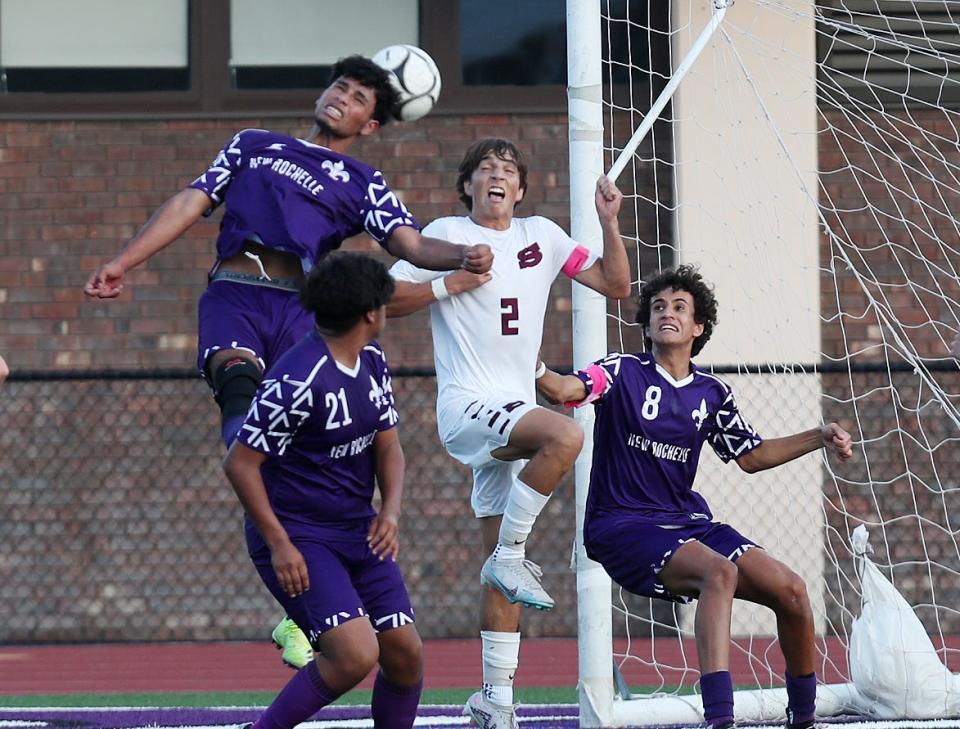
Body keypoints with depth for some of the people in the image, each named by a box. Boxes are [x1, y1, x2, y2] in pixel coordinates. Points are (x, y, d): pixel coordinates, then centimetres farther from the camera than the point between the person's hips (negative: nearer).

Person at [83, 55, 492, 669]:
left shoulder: (361, 183, 21)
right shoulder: (255, 145, 28)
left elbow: (412, 245, 6)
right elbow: (193, 202, 24)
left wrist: (464, 256, -16)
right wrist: (124, 263, 13)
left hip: (300, 307, -1)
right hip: (233, 293, 1)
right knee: (240, 386, -33)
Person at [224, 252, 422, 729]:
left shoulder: (373, 362, 6)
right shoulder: (298, 381, -22)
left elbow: (387, 444, 14)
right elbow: (240, 462, -18)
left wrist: (391, 512, -5)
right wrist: (280, 545, -19)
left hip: (358, 529, 8)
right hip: (296, 533, -8)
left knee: (406, 655, 2)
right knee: (356, 654, -21)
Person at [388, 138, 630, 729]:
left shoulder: (541, 236, 14)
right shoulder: (446, 235, 0)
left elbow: (616, 284, 16)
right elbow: (384, 299, -4)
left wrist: (610, 224, 3)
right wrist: (452, 283, -13)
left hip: (515, 415, 6)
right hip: (467, 405, -6)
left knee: (504, 574, 5)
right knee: (566, 436, -33)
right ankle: (511, 555, -20)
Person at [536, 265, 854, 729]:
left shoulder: (712, 393, 11)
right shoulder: (623, 372, -3)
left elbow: (751, 457, 20)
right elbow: (563, 390, -22)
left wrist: (819, 438, 10)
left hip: (687, 523, 6)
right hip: (622, 527, -6)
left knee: (790, 590, -8)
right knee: (720, 572, -34)